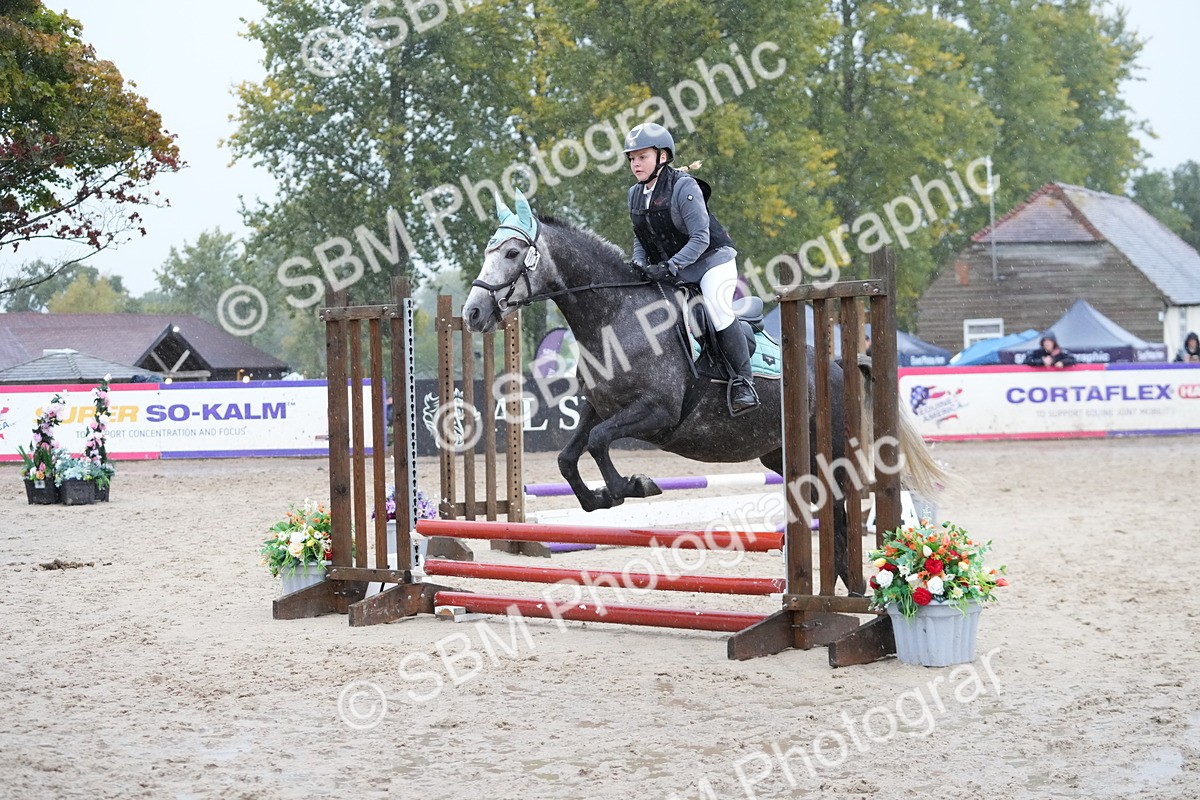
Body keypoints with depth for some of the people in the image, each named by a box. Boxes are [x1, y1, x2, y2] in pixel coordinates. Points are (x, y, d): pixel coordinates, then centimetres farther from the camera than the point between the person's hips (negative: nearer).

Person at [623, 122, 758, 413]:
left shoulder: (683, 187, -18)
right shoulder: (635, 194, 5)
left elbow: (700, 238, -21)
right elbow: (639, 238, 15)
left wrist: (669, 267, -29)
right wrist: (639, 263, -6)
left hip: (711, 260, -8)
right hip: (669, 271, 8)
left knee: (717, 308, -27)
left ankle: (743, 380, -18)